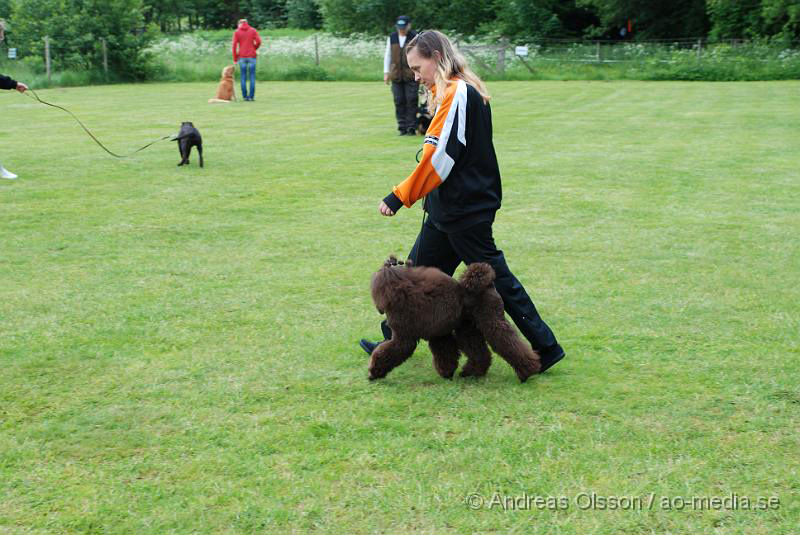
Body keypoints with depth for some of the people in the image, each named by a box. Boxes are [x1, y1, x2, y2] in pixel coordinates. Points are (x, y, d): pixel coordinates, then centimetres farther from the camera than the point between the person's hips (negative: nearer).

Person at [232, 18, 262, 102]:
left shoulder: (237, 32, 5)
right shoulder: (253, 30, 5)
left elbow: (234, 45, -2)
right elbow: (258, 41, -5)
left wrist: (235, 58, 3)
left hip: (242, 57, 0)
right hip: (252, 56, 0)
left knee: (243, 77, 6)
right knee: (252, 77, 3)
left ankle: (245, 96, 5)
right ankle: (251, 96, 0)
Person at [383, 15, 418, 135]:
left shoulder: (415, 38, -1)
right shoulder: (392, 38, 9)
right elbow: (388, 55, 16)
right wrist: (386, 72, 12)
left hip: (411, 75, -3)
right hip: (396, 75, 3)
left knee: (411, 101, -6)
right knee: (399, 102, 3)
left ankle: (411, 128, -2)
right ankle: (403, 128, 9)